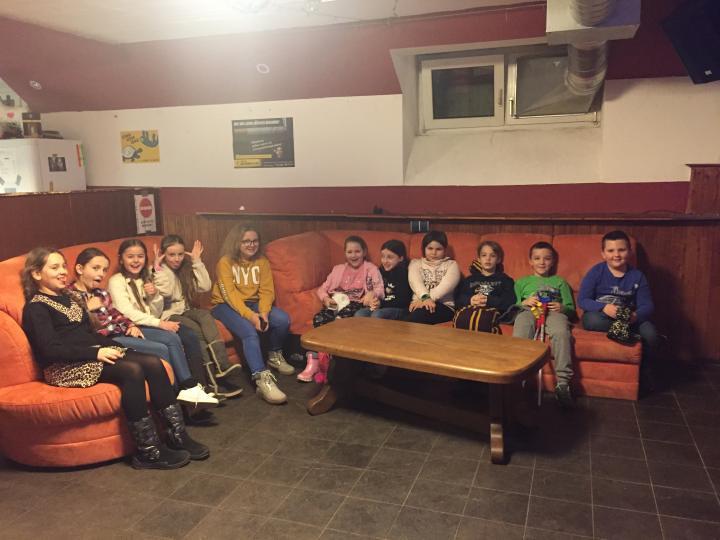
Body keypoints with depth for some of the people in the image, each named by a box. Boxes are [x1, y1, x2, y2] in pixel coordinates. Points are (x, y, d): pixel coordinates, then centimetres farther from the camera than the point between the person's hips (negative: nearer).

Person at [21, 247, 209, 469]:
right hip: (66, 367, -8)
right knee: (132, 370, -32)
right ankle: (147, 451, -28)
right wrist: (95, 353, -21)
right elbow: (51, 350, -14)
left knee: (153, 363, -16)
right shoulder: (36, 307, -2)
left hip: (93, 353, 8)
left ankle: (178, 434, -17)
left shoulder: (66, 297, 22)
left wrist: (113, 346, 3)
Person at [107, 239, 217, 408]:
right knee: (172, 338, -30)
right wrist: (160, 324, -20)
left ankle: (198, 385, -22)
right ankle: (188, 389, -27)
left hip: (149, 325, 7)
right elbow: (127, 313, -16)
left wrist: (155, 296, -8)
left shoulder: (145, 279, 18)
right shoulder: (116, 281, -3)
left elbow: (156, 313, 12)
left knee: (189, 336, -18)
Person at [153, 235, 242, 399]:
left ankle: (221, 366, -43)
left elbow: (205, 287, -3)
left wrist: (197, 261, -4)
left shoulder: (186, 268, 10)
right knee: (198, 331, -31)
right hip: (168, 315, -4)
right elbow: (166, 293, -21)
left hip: (185, 311, 4)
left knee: (205, 315, -30)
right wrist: (158, 267, -20)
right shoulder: (158, 271, -3)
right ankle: (214, 378, -33)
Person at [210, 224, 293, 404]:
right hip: (225, 305, -5)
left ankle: (275, 355, 7)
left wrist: (263, 312, -24)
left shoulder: (262, 262, 4)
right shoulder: (225, 262, -10)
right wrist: (250, 315, -31)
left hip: (253, 303, 5)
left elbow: (267, 291, -4)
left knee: (283, 320, -21)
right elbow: (229, 294, -19)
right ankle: (262, 379, -41)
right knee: (249, 332, -34)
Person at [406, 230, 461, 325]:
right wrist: (425, 297, -23)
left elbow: (446, 285, -4)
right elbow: (415, 281, -2)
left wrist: (430, 298, -21)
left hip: (443, 306, -1)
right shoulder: (416, 263, 22)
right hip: (419, 301, 1)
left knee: (420, 312, -34)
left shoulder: (451, 265, 18)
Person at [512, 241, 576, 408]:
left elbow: (571, 309, 23)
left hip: (554, 312, 0)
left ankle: (563, 382, -42)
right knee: (520, 335, -38)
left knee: (562, 333, -37)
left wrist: (562, 308, -1)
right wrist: (524, 303, -3)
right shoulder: (522, 282, 33)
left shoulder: (560, 282, 34)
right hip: (528, 311, 0)